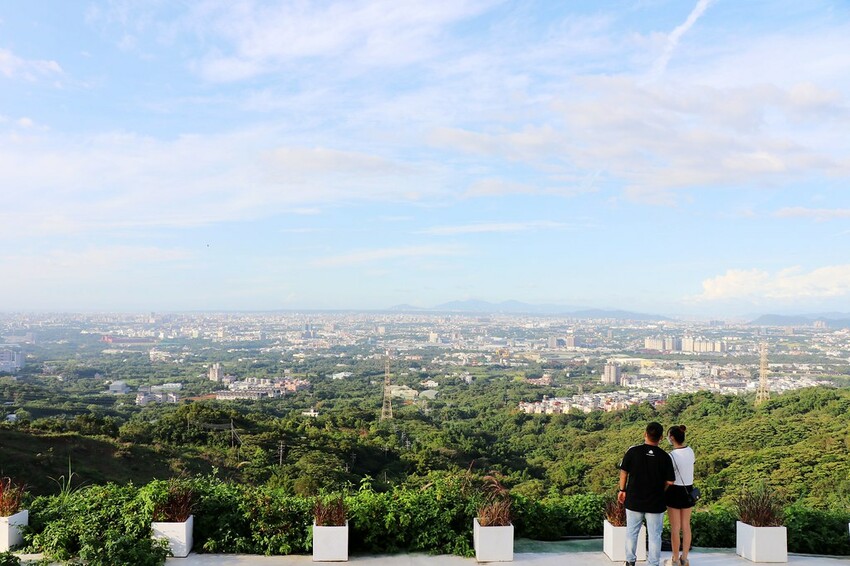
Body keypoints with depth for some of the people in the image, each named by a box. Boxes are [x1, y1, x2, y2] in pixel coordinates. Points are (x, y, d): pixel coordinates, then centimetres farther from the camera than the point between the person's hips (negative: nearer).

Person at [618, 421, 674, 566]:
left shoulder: (633, 451, -11)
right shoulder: (665, 457, -11)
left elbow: (624, 472, -3)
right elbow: (670, 482, -7)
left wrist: (622, 490, 11)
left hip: (634, 501, 1)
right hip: (656, 504, -1)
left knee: (631, 532, 16)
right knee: (654, 535, 12)